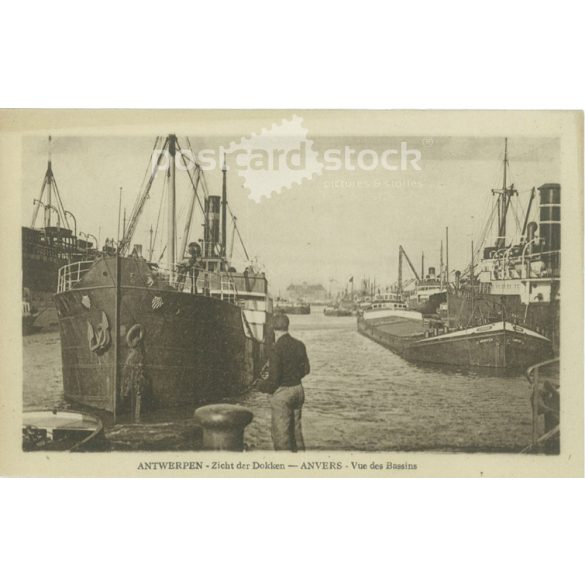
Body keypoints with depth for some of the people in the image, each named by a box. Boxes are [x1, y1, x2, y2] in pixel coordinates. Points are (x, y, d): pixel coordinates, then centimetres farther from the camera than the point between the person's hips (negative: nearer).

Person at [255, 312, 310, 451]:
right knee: (296, 430, 20)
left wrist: (258, 384, 0)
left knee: (280, 434, 3)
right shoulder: (299, 345, 1)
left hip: (282, 393, -7)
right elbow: (305, 369, 12)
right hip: (298, 389, 7)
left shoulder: (277, 348, -20)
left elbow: (273, 379, -19)